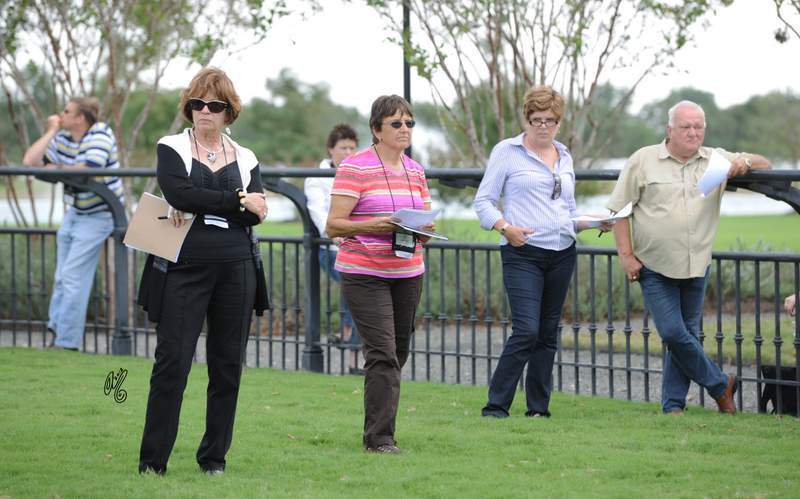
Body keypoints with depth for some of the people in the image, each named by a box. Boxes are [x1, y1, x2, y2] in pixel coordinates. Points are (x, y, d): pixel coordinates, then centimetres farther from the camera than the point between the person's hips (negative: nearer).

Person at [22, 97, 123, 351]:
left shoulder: (100, 135, -15)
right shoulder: (62, 138, 4)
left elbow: (86, 171, -31)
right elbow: (30, 161, -4)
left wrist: (56, 168, -15)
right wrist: (51, 131, -5)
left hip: (99, 215, -8)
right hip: (74, 213, 8)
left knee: (73, 276, -11)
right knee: (62, 276, 11)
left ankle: (67, 342, -7)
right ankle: (56, 328, 22)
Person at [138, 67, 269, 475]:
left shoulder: (244, 159, 12)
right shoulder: (171, 149, 6)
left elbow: (256, 213, -3)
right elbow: (179, 193, -13)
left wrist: (198, 207, -11)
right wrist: (238, 201, -10)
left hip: (235, 271, 3)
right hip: (185, 269, -3)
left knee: (228, 366, 5)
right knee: (171, 363, -7)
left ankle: (214, 456, 15)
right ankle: (152, 459, -1)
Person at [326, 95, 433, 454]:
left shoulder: (416, 171, 14)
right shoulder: (355, 168, -7)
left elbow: (426, 224, 17)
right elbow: (334, 225, -10)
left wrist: (423, 229, -7)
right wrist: (374, 225, -24)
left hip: (408, 274, 7)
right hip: (364, 273, -6)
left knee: (397, 353, 9)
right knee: (382, 353, -14)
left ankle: (378, 432, 20)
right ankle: (379, 437, -11)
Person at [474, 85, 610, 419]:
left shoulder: (564, 158, 17)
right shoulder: (506, 152, 0)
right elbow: (483, 201, -1)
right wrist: (505, 227, -18)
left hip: (562, 254, 6)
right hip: (522, 254, -6)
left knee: (548, 334, 8)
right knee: (527, 331, -16)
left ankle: (539, 407, 14)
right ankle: (496, 405, -10)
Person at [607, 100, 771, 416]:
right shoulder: (643, 161, -1)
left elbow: (765, 166, 14)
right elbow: (619, 209, 0)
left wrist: (746, 162, -9)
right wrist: (626, 255, -6)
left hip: (696, 267, 3)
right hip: (655, 268, -3)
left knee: (687, 335, 6)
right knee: (673, 333, -11)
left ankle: (673, 406, 15)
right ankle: (720, 386, 8)